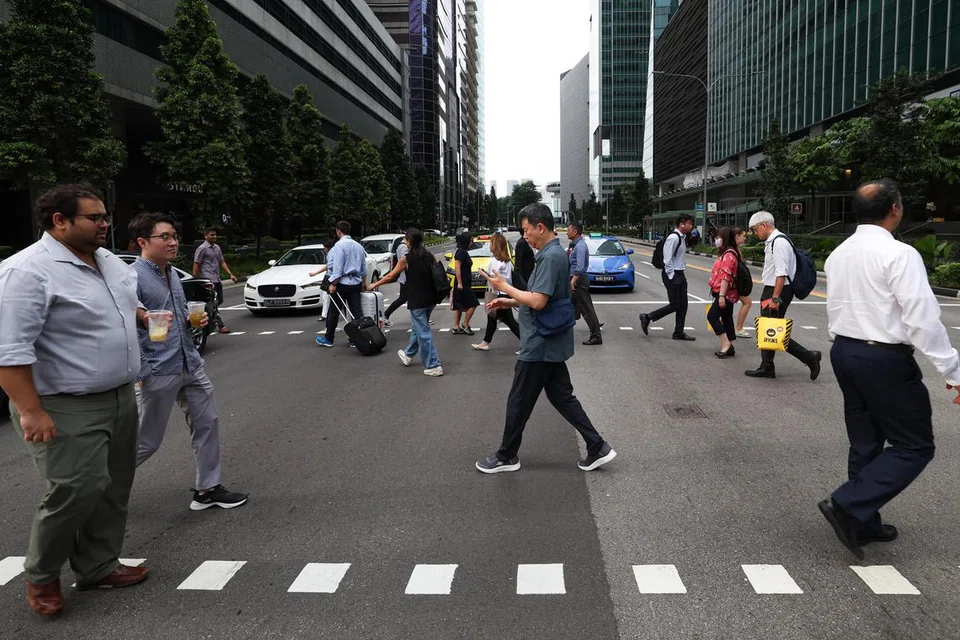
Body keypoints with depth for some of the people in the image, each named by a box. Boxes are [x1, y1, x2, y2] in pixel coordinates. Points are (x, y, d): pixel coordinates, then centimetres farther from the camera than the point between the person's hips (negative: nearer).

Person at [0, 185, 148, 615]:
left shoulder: (109, 261, 9)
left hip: (120, 398, 8)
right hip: (67, 409, -8)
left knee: (113, 487, 12)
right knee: (76, 491, -8)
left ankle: (98, 566, 27)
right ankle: (41, 575, 17)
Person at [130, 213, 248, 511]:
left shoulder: (172, 274, 11)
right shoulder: (133, 277, -14)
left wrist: (193, 321, 3)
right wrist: (142, 372, -20)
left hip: (191, 365, 8)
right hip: (158, 372, -8)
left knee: (207, 423, 9)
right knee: (147, 441, 5)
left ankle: (207, 489, 20)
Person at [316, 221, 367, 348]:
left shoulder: (339, 245, -12)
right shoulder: (358, 246, 11)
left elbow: (337, 267, -17)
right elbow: (364, 267, 18)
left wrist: (333, 284, -14)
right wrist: (363, 282, 28)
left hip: (342, 283, -6)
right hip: (356, 283, 6)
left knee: (334, 311, 6)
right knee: (356, 311, 1)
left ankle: (328, 339, 15)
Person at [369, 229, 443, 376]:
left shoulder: (406, 258, -10)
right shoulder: (430, 256, 5)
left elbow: (390, 276, -1)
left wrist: (375, 284, 14)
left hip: (417, 302, -7)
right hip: (430, 300, 7)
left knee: (423, 332, -1)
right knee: (418, 328, 23)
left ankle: (434, 366, -2)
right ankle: (408, 355, 42)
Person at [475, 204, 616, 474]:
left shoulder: (551, 257, -21)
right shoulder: (553, 254, 11)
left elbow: (538, 301, -28)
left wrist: (505, 287, -16)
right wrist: (509, 302, 11)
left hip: (540, 346, -10)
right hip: (551, 344, 10)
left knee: (519, 401, 5)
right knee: (561, 396, 15)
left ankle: (506, 457, 20)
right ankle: (597, 448, 17)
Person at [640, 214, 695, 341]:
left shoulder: (682, 237, 12)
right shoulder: (673, 238, -18)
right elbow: (667, 259, -20)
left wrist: (681, 274, 14)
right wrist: (671, 277, -18)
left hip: (680, 274, 9)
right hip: (672, 275, -9)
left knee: (683, 305, 9)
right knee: (675, 305, -6)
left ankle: (679, 332, 16)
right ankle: (647, 317, 5)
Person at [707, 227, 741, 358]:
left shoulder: (729, 255, -18)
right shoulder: (727, 253, 15)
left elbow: (726, 277, -24)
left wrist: (721, 296, -26)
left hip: (726, 293, -10)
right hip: (728, 293, 10)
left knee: (712, 316, -10)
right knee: (727, 319, 11)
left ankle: (726, 344, -8)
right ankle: (729, 347, 16)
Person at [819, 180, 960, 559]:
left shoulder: (838, 255, 8)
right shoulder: (899, 254, -16)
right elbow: (923, 320, -19)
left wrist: (848, 348, 21)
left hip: (843, 351, 8)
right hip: (885, 358, -8)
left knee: (865, 442, 17)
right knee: (915, 446, 5)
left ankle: (863, 523, 25)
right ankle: (848, 506, -4)